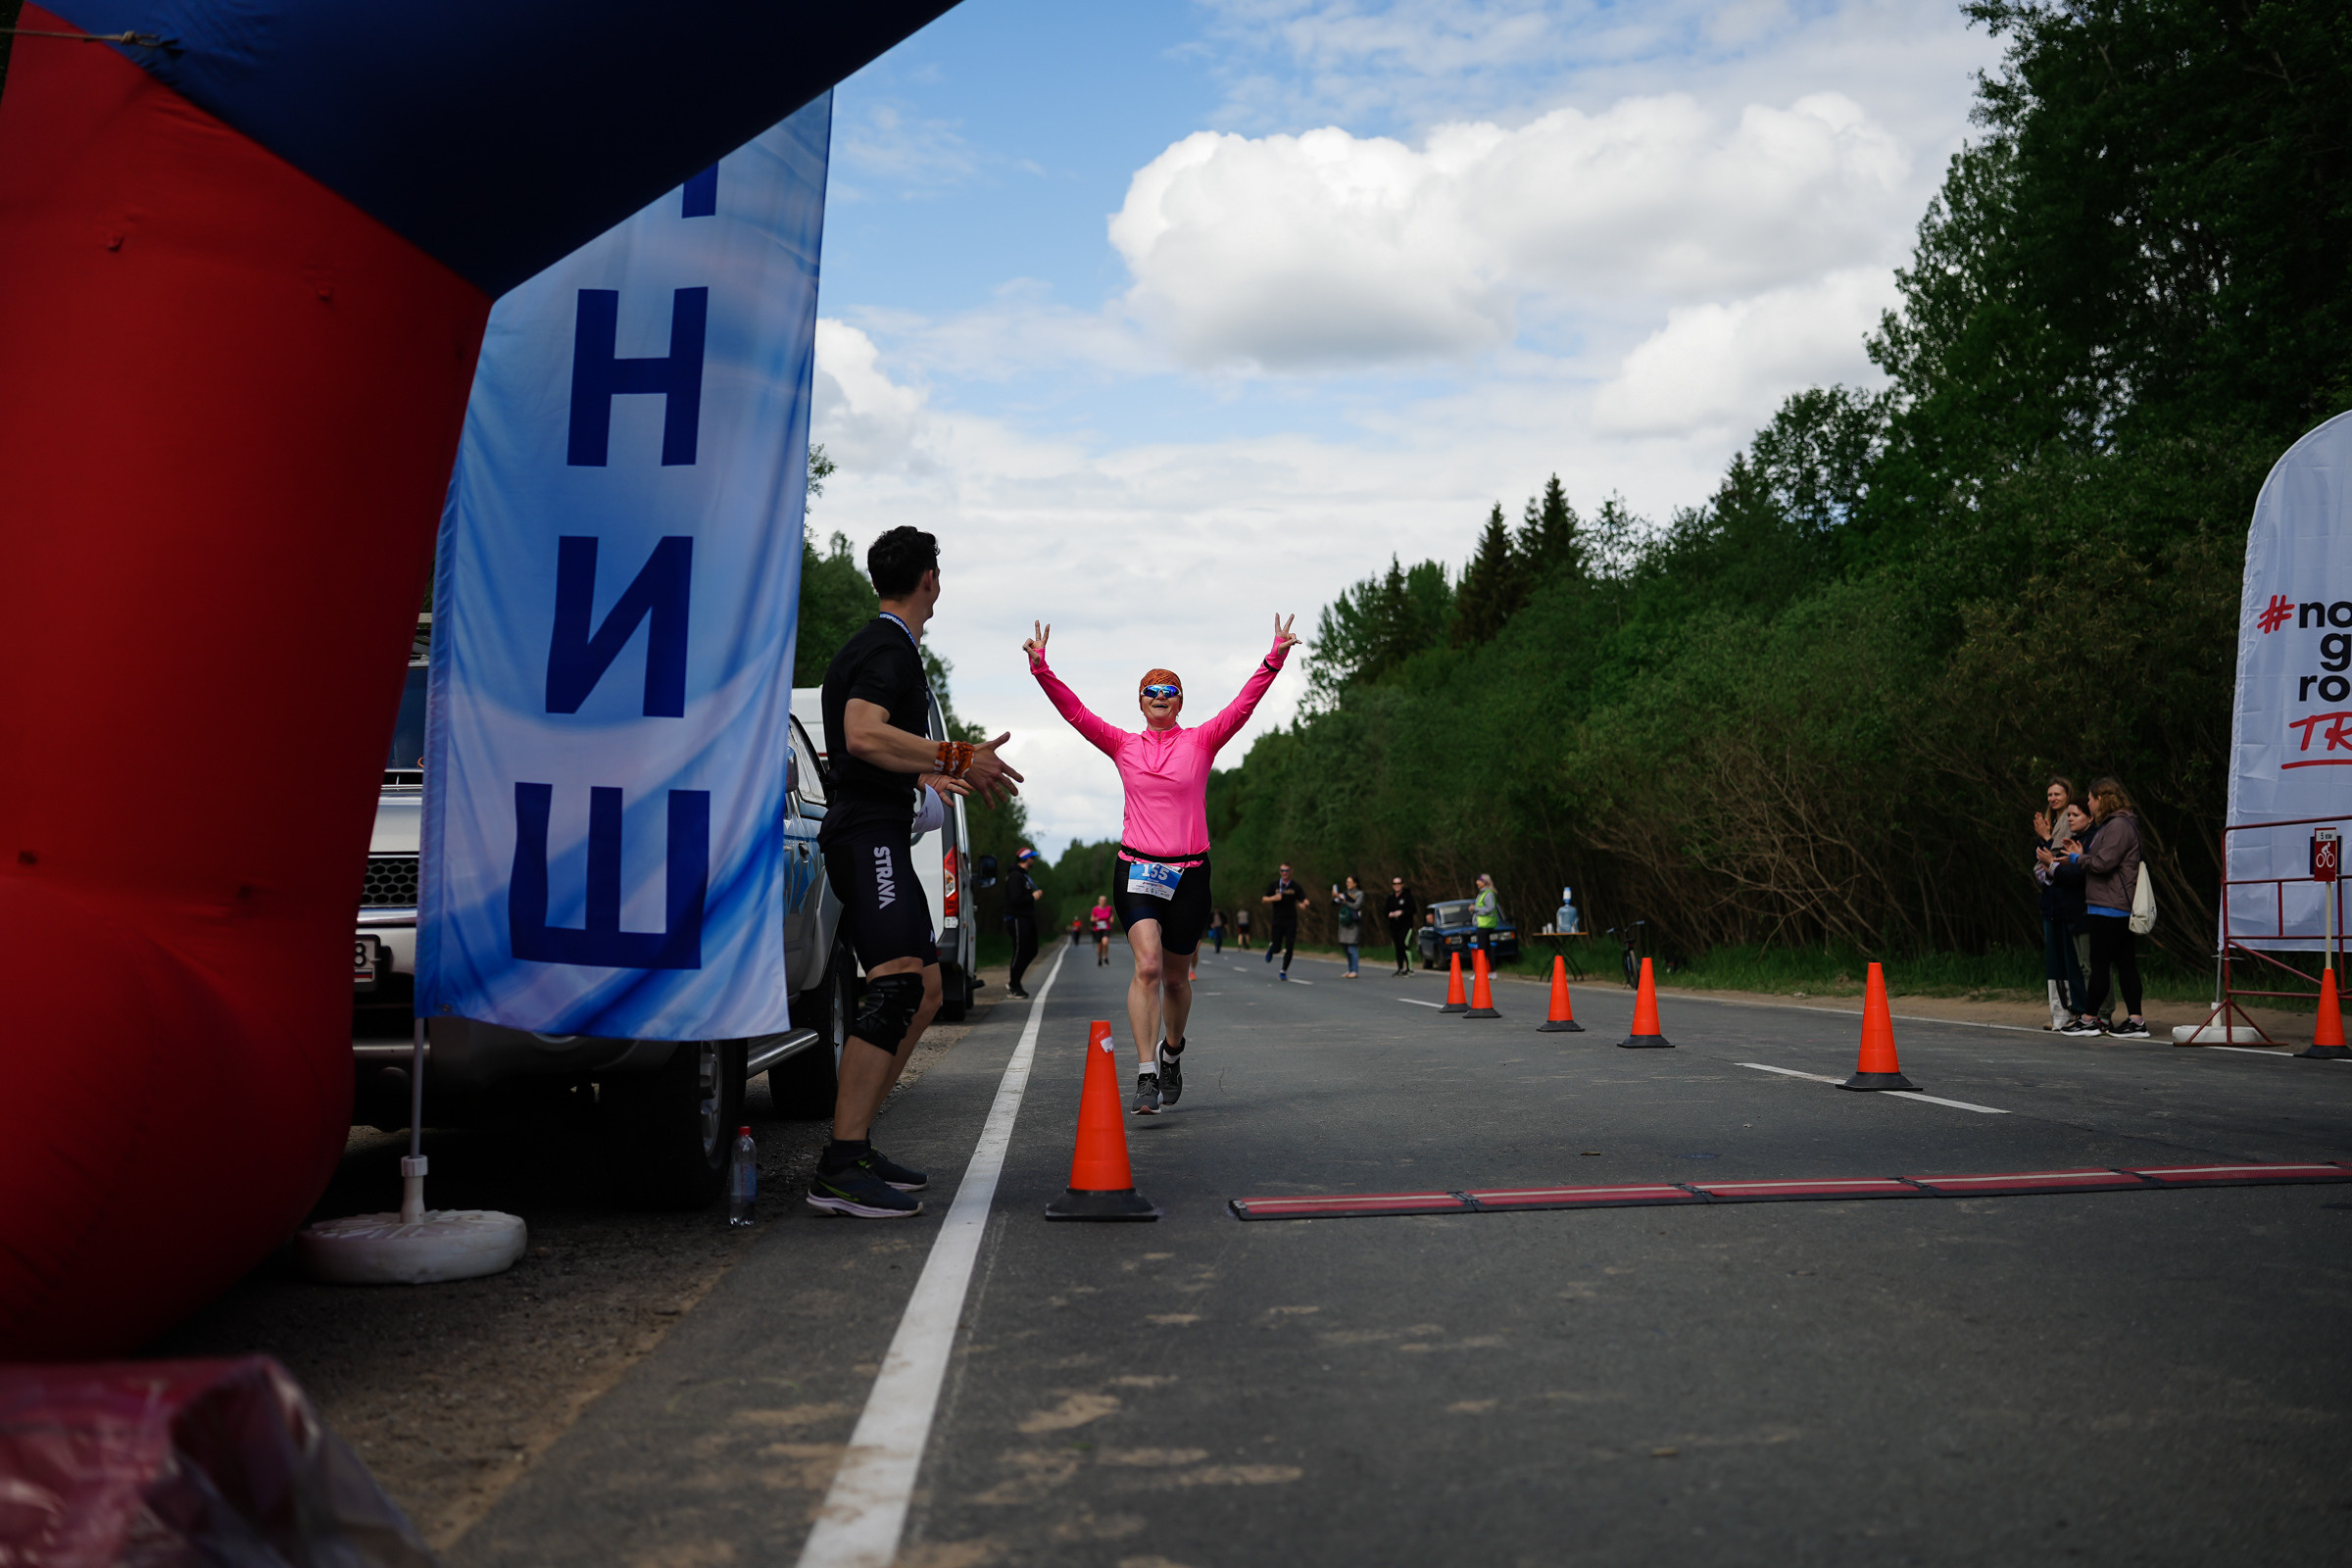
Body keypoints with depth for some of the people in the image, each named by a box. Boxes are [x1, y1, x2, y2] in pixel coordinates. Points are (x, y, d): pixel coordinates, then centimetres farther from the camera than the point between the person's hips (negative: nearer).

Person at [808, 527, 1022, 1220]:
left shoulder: (881, 647, 24)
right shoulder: (888, 649, -10)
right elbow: (863, 735, -27)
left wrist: (927, 776, 46)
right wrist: (957, 759, -24)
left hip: (878, 837, 11)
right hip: (867, 835, -11)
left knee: (924, 990, 13)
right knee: (897, 984, -22)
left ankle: (858, 1145, 14)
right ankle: (840, 1168, -27)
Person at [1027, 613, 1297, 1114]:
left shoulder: (1200, 742, 5)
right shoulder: (1123, 746, 8)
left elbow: (1244, 705, -4)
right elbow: (1074, 711, 3)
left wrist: (1274, 660, -15)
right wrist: (1041, 668, -7)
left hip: (1189, 871, 1)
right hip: (1136, 868, -1)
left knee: (1175, 977, 10)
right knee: (1147, 966, -19)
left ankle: (1172, 1050, 38)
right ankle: (1145, 1078, -19)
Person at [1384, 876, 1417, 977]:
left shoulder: (1407, 895, -1)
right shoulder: (1391, 897, 14)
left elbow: (1413, 909, -7)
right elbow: (1385, 911, 15)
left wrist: (1401, 912, -16)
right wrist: (1390, 914, -7)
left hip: (1406, 926, -5)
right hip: (1394, 926, 5)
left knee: (1404, 945, -18)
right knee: (1398, 947, 6)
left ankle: (1409, 968, -13)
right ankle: (1400, 968, 13)